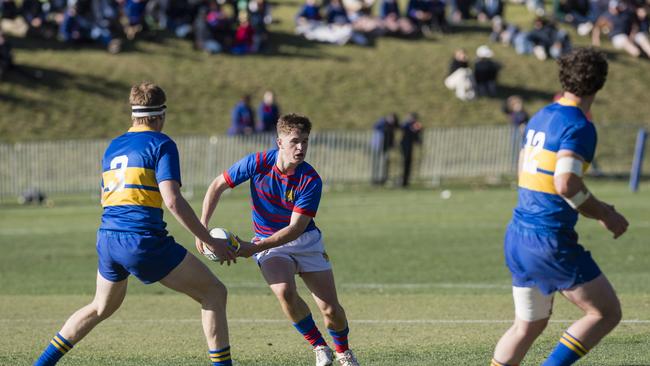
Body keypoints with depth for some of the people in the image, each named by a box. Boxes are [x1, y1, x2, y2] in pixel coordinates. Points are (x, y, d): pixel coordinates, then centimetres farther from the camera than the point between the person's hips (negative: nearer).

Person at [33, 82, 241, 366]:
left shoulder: (113, 147, 18)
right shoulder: (161, 144, -3)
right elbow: (173, 201, -13)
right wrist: (210, 242, -9)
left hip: (107, 237, 7)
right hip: (143, 241, -7)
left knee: (101, 307, 30)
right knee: (214, 293, 2)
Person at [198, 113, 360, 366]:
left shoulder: (311, 181, -20)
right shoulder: (258, 163, -16)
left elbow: (296, 228, -24)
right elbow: (218, 185, -3)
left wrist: (255, 248, -32)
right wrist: (203, 226, -13)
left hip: (306, 241, 0)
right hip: (269, 244, 0)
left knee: (331, 309, -7)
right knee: (285, 291, -30)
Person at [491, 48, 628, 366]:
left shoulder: (540, 118, 13)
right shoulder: (579, 127, -14)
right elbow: (566, 185, -24)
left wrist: (597, 209, 23)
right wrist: (606, 216, -10)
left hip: (517, 236, 9)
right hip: (550, 241, -9)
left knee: (528, 326, 18)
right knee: (607, 313, 2)